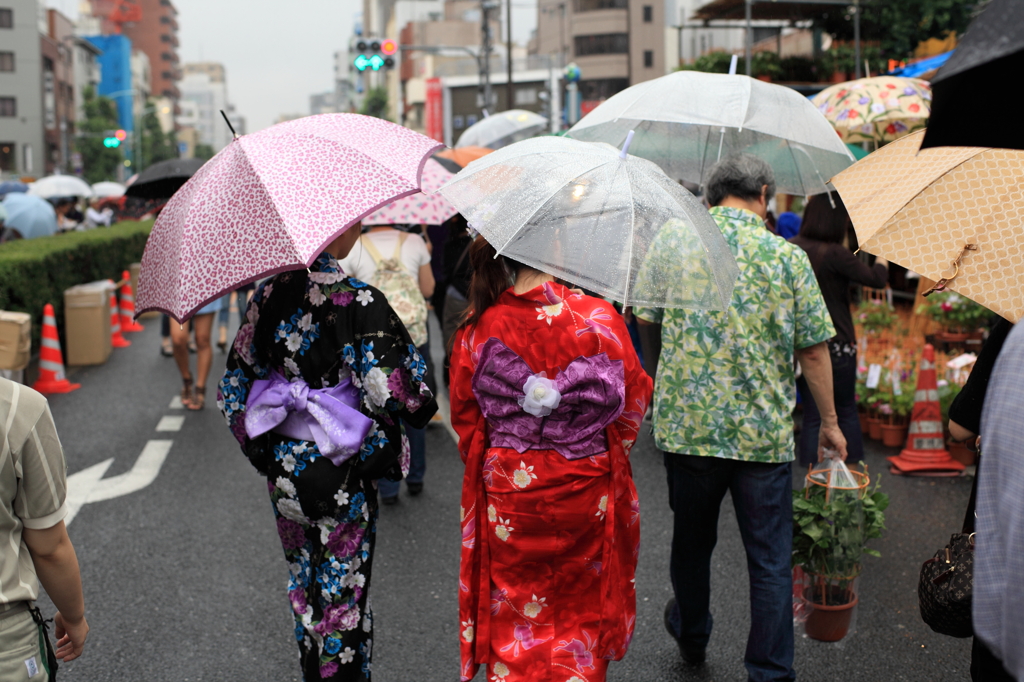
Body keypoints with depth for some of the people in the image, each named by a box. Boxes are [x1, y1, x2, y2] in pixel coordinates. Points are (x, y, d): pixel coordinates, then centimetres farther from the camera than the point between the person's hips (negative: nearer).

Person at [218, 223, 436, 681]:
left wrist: (260, 449, 15)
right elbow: (392, 390, -21)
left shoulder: (269, 295, -3)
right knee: (343, 591, 9)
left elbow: (235, 384, 4)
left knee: (304, 583, 22)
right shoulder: (359, 302, -20)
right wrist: (423, 402, 0)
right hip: (342, 473, -5)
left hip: (284, 469, 5)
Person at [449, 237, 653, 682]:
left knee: (513, 623, 15)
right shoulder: (600, 319, -14)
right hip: (587, 492, -1)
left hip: (507, 493, 1)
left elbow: (464, 419, 1)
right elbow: (635, 398, -2)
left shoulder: (478, 329, -10)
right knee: (582, 611, 18)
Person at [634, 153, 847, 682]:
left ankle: (691, 638, 42)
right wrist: (830, 423, 9)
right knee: (770, 558, 7)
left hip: (686, 422, 2)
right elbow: (813, 350, -2)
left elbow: (645, 316, 7)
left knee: (692, 539, 21)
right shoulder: (788, 256, -4)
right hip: (765, 431, -2)